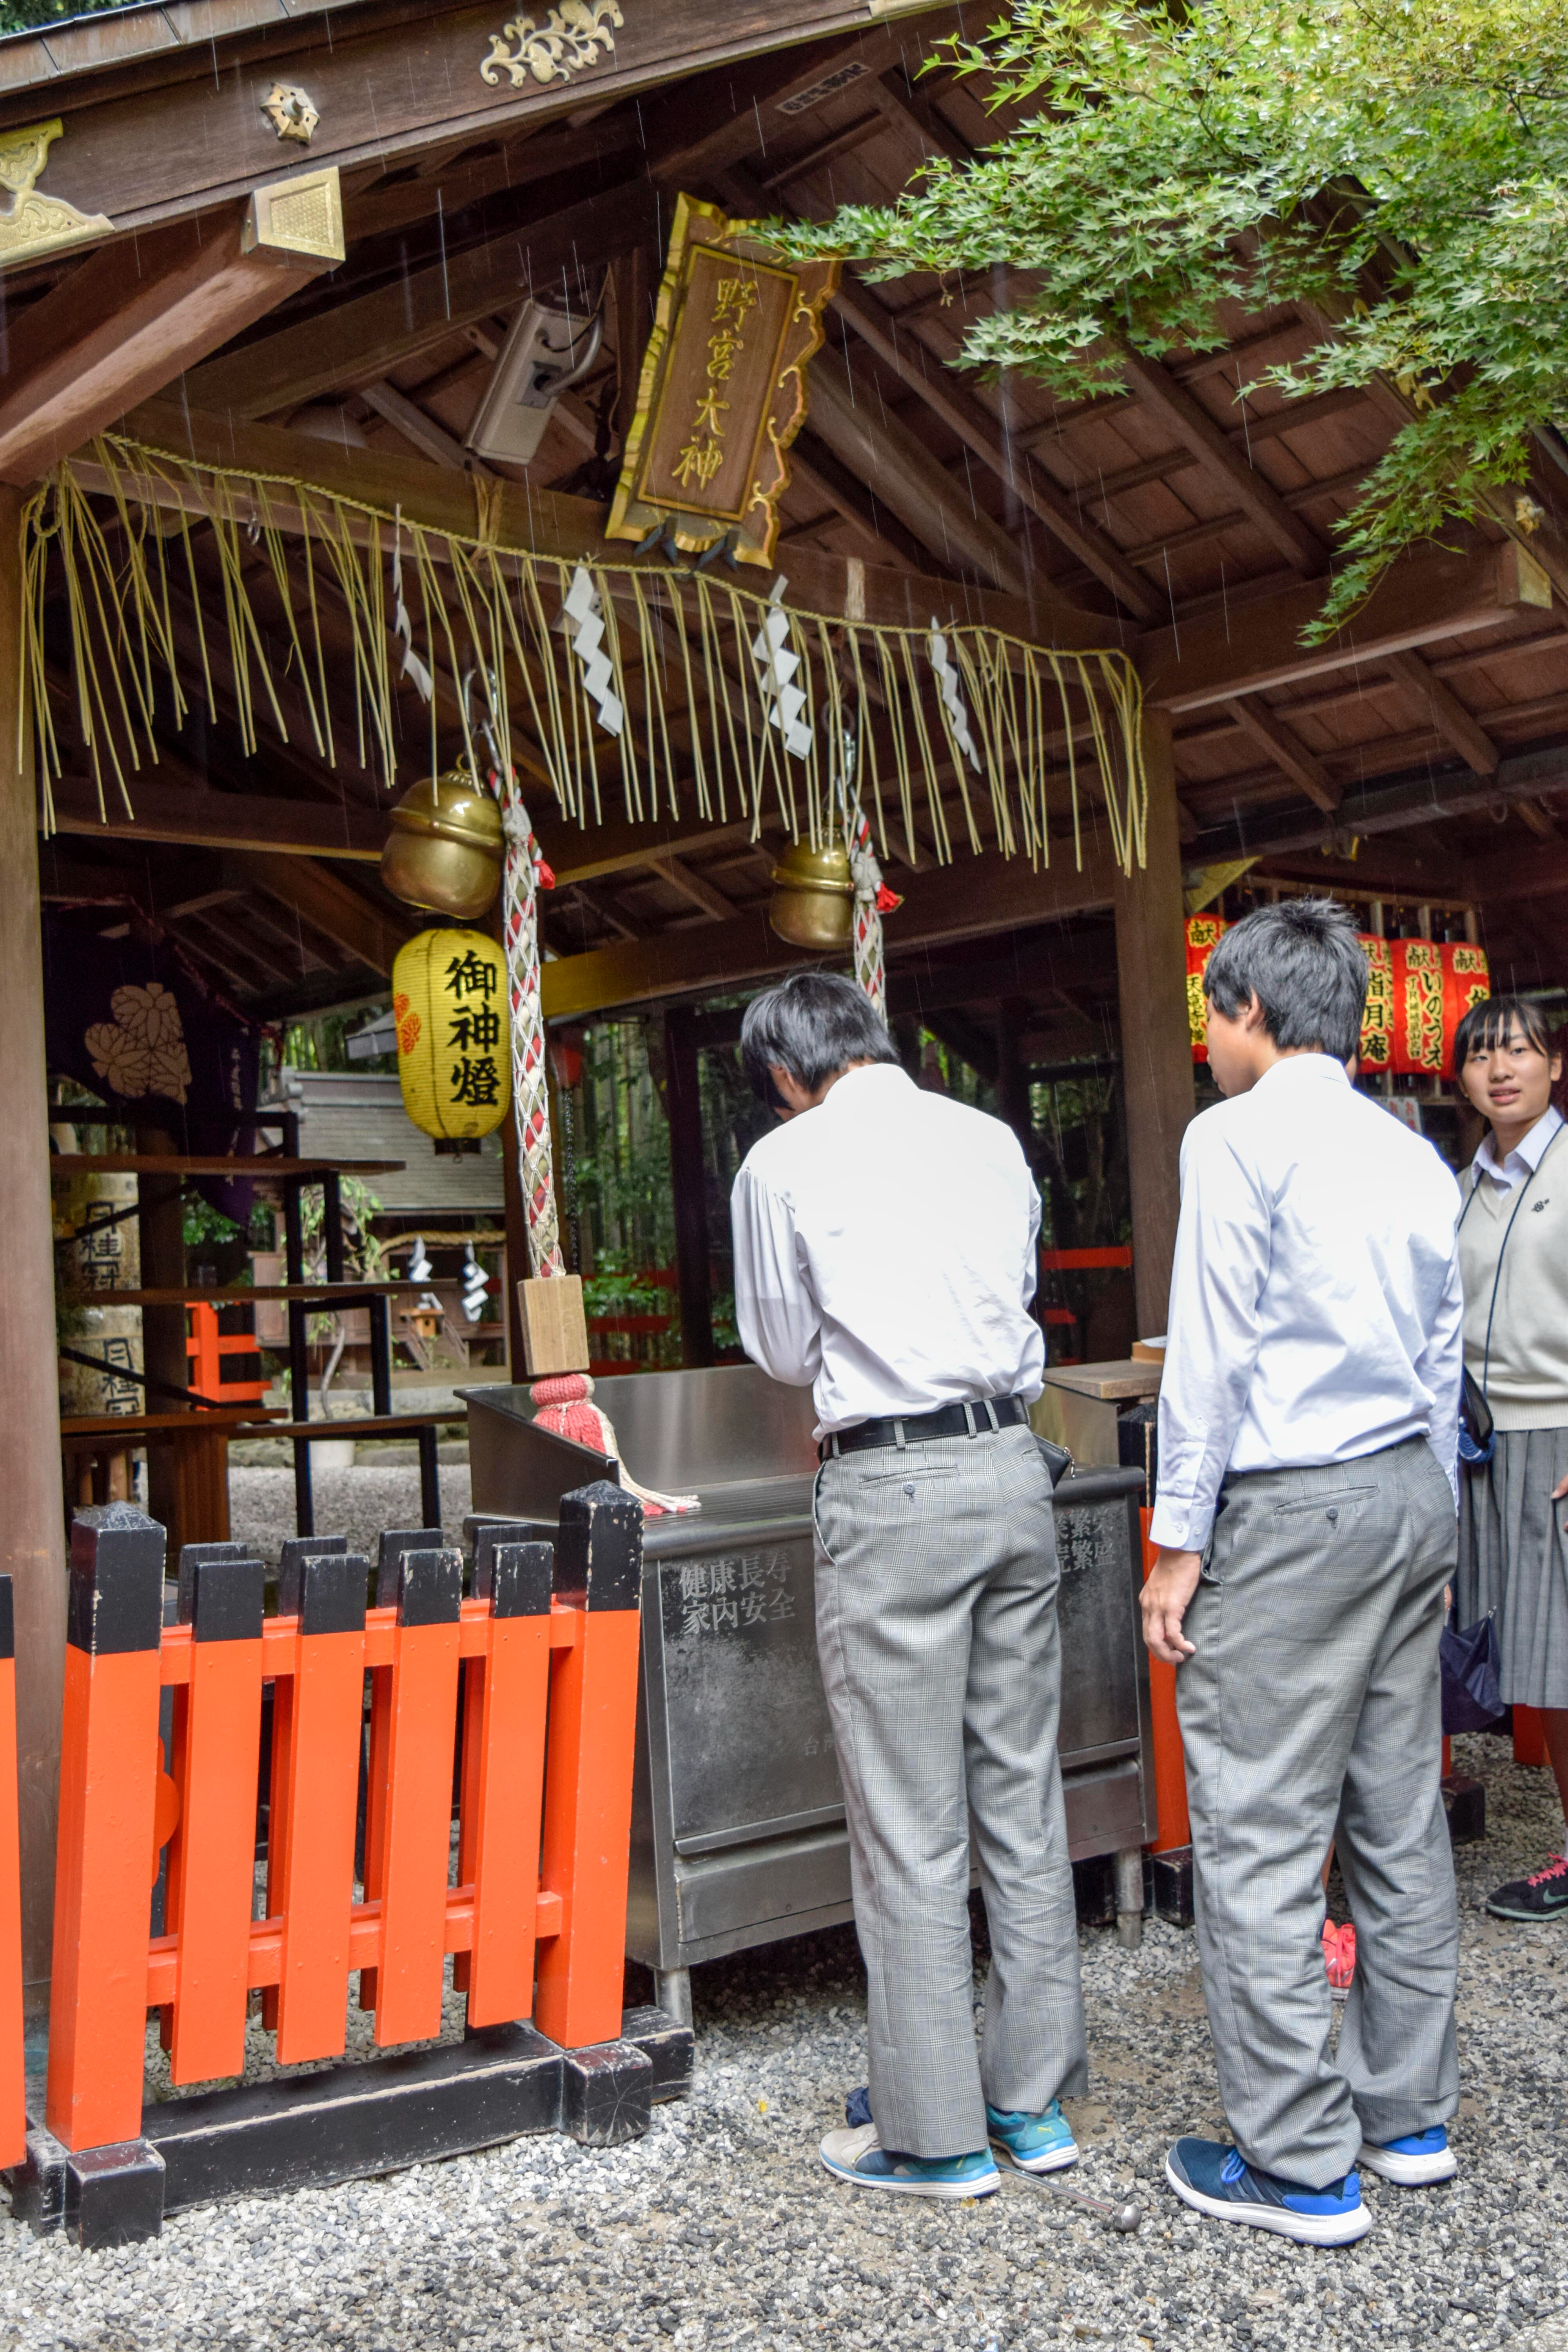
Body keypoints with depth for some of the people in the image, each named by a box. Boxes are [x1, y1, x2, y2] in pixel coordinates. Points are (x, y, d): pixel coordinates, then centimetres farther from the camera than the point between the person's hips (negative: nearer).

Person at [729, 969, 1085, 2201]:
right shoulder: (992, 1138, 9)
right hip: (1014, 1465, 5)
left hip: (891, 1492, -5)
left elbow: (784, 1349, 8)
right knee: (1024, 1798, 14)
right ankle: (1036, 2097, 26)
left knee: (909, 1827, 4)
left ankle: (936, 2133, 15)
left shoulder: (784, 1164, -3)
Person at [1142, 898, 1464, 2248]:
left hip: (1290, 1508, -8)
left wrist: (1180, 1544, -9)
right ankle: (1410, 2115, 26)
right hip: (1411, 1492, 8)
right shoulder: (1416, 1157, 12)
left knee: (1258, 1840, -1)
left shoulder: (1238, 1138, -10)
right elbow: (1443, 1361, 15)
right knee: (1401, 1821, 15)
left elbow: (1211, 1354, -13)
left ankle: (1300, 2166, 6)